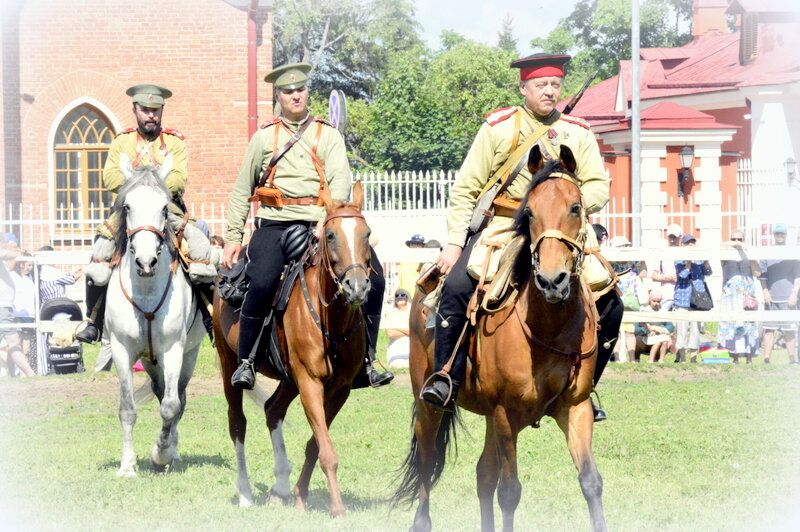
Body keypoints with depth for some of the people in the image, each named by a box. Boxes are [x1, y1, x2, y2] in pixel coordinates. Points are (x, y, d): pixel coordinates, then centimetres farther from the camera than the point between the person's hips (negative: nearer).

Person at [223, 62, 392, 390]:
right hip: (275, 226, -1)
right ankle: (246, 362, -13)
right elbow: (242, 191, 17)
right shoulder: (264, 137, 13)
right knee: (261, 284, -28)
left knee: (373, 279, -16)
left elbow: (340, 181, -3)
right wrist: (233, 238, 9)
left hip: (321, 225, 1)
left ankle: (366, 361, -2)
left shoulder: (328, 135, 12)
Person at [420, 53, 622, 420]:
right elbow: (465, 188, 4)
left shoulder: (578, 134, 11)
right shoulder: (498, 128, 5)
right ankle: (446, 380, -19)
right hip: (499, 230, -2)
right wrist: (454, 242, -6)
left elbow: (599, 187, 6)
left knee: (609, 304, -11)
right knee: (456, 287, -28)